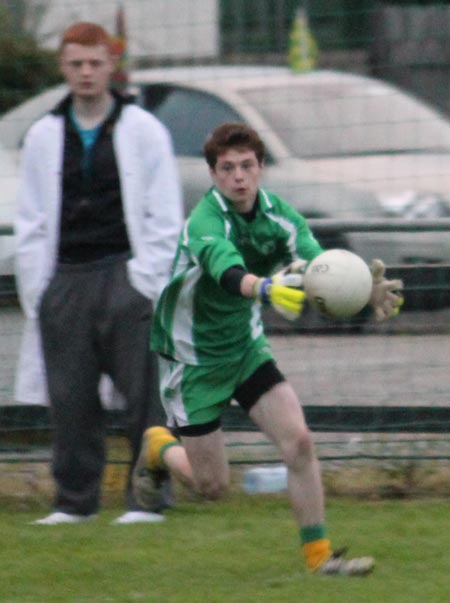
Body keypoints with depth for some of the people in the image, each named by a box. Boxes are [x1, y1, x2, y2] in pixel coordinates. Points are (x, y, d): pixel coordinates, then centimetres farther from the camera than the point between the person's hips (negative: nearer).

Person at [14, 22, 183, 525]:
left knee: (144, 394, -6)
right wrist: (36, 292, 5)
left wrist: (148, 284, -6)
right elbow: (31, 224, 14)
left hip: (127, 276, -3)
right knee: (69, 399, 2)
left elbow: (165, 219, 2)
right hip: (65, 280, 3)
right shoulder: (44, 137, 12)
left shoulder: (143, 130, 4)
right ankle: (74, 500, 11)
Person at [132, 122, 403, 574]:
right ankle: (159, 447, 34)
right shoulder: (205, 223, -27)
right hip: (193, 357, -5)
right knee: (212, 484, 3)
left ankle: (318, 554, -1)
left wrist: (366, 290, -43)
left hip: (247, 347, 5)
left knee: (299, 442, -11)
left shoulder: (278, 214, -9)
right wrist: (267, 288, -70)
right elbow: (230, 274, -48)